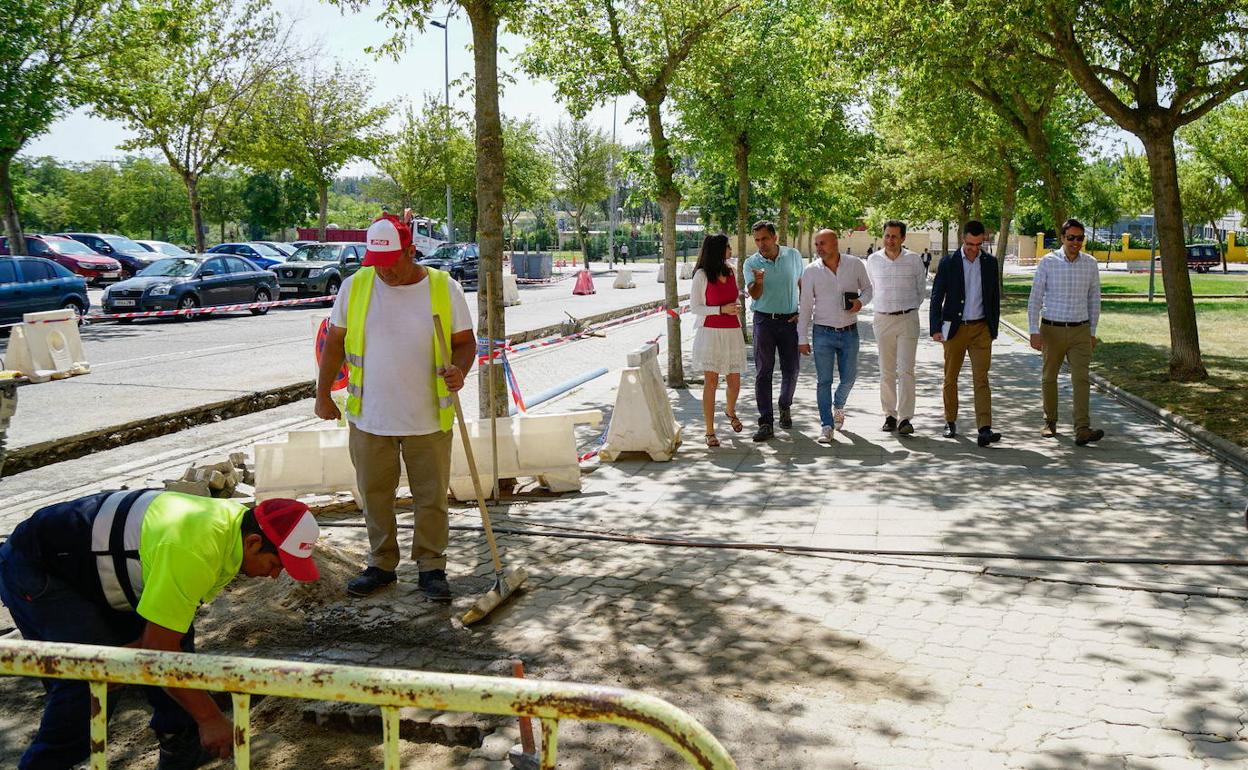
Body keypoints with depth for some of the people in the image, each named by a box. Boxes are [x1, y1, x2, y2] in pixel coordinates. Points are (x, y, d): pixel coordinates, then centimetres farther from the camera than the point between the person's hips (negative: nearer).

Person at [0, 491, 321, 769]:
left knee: (174, 630, 4)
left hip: (95, 568, 9)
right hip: (35, 570, -9)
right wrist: (210, 718, -23)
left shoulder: (233, 523, -6)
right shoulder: (194, 552, -36)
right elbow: (159, 650, -30)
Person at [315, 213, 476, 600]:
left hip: (428, 419, -1)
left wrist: (459, 370, -20)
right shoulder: (355, 286, -2)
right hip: (369, 418, 2)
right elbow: (335, 342, 7)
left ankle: (431, 567, 22)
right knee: (375, 496, 13)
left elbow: (465, 341, 1)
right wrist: (323, 394, 9)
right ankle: (381, 564, 29)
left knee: (432, 498, 7)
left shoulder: (444, 288, -6)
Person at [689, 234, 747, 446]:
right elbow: (694, 307, -7)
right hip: (710, 331, -5)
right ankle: (710, 432, -1)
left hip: (732, 332, 5)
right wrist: (722, 310, -14)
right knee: (711, 381, -7)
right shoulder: (702, 275, -6)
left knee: (735, 380, 7)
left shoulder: (731, 272, 11)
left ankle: (730, 411, 39)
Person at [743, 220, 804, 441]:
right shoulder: (751, 263, -3)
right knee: (763, 372, -5)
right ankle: (765, 423, -4)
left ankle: (785, 407, 34)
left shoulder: (793, 256, 3)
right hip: (764, 321, -1)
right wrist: (758, 282, -36)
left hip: (790, 320, 2)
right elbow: (754, 294, -15)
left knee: (791, 370, 8)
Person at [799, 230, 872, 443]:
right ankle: (826, 426, 4)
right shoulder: (811, 271, -4)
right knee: (823, 381, -3)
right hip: (823, 333, -1)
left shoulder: (855, 264, -2)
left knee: (848, 378, 9)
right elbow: (805, 306, 0)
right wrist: (802, 338, -1)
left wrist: (861, 301, -11)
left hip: (850, 332, 1)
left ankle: (838, 406, 39)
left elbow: (867, 288, 13)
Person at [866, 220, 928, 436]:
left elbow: (921, 290, 11)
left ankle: (905, 418, -9)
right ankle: (889, 415, 13)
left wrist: (907, 309, 11)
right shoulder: (873, 260, 4)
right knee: (886, 371, 5)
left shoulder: (914, 260, -1)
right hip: (882, 320, 2)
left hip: (908, 319, -2)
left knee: (906, 370, -8)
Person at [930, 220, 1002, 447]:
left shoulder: (990, 262, 6)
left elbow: (995, 297, 12)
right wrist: (936, 328, -7)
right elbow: (937, 297, 0)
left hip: (981, 328, 1)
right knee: (950, 378, 8)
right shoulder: (948, 263, -1)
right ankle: (950, 422, 23)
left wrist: (994, 328, 9)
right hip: (954, 328, -1)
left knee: (981, 379, -7)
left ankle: (984, 429, -14)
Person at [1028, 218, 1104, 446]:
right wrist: (1034, 331, -12)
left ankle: (1082, 430, -17)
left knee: (1081, 378, -10)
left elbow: (1094, 300, 11)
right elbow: (1035, 298, -5)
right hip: (1052, 330, -1)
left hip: (1080, 331, 1)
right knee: (1049, 378, 11)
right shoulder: (1048, 262, -5)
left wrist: (1092, 332, 11)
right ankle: (1050, 422, 28)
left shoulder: (1090, 264, 2)